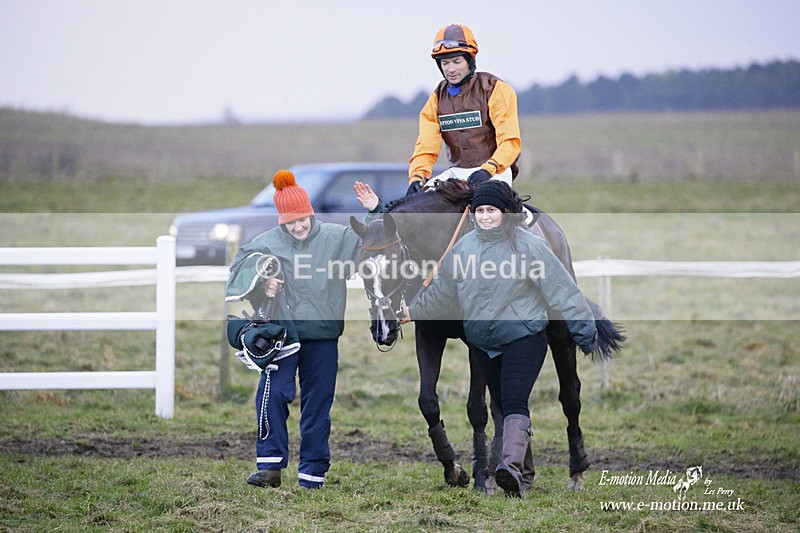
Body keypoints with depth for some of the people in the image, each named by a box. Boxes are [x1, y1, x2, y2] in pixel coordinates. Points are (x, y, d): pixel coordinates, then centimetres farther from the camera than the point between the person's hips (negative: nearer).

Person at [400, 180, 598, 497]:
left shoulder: (529, 246, -9)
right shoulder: (464, 247, 5)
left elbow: (561, 289, -8)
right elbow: (441, 290, 21)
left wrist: (585, 332, -9)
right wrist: (414, 312, 28)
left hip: (524, 337, -6)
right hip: (483, 343, 6)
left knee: (514, 402, -22)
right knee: (503, 406, 10)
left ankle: (513, 465, -36)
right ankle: (524, 472, 20)